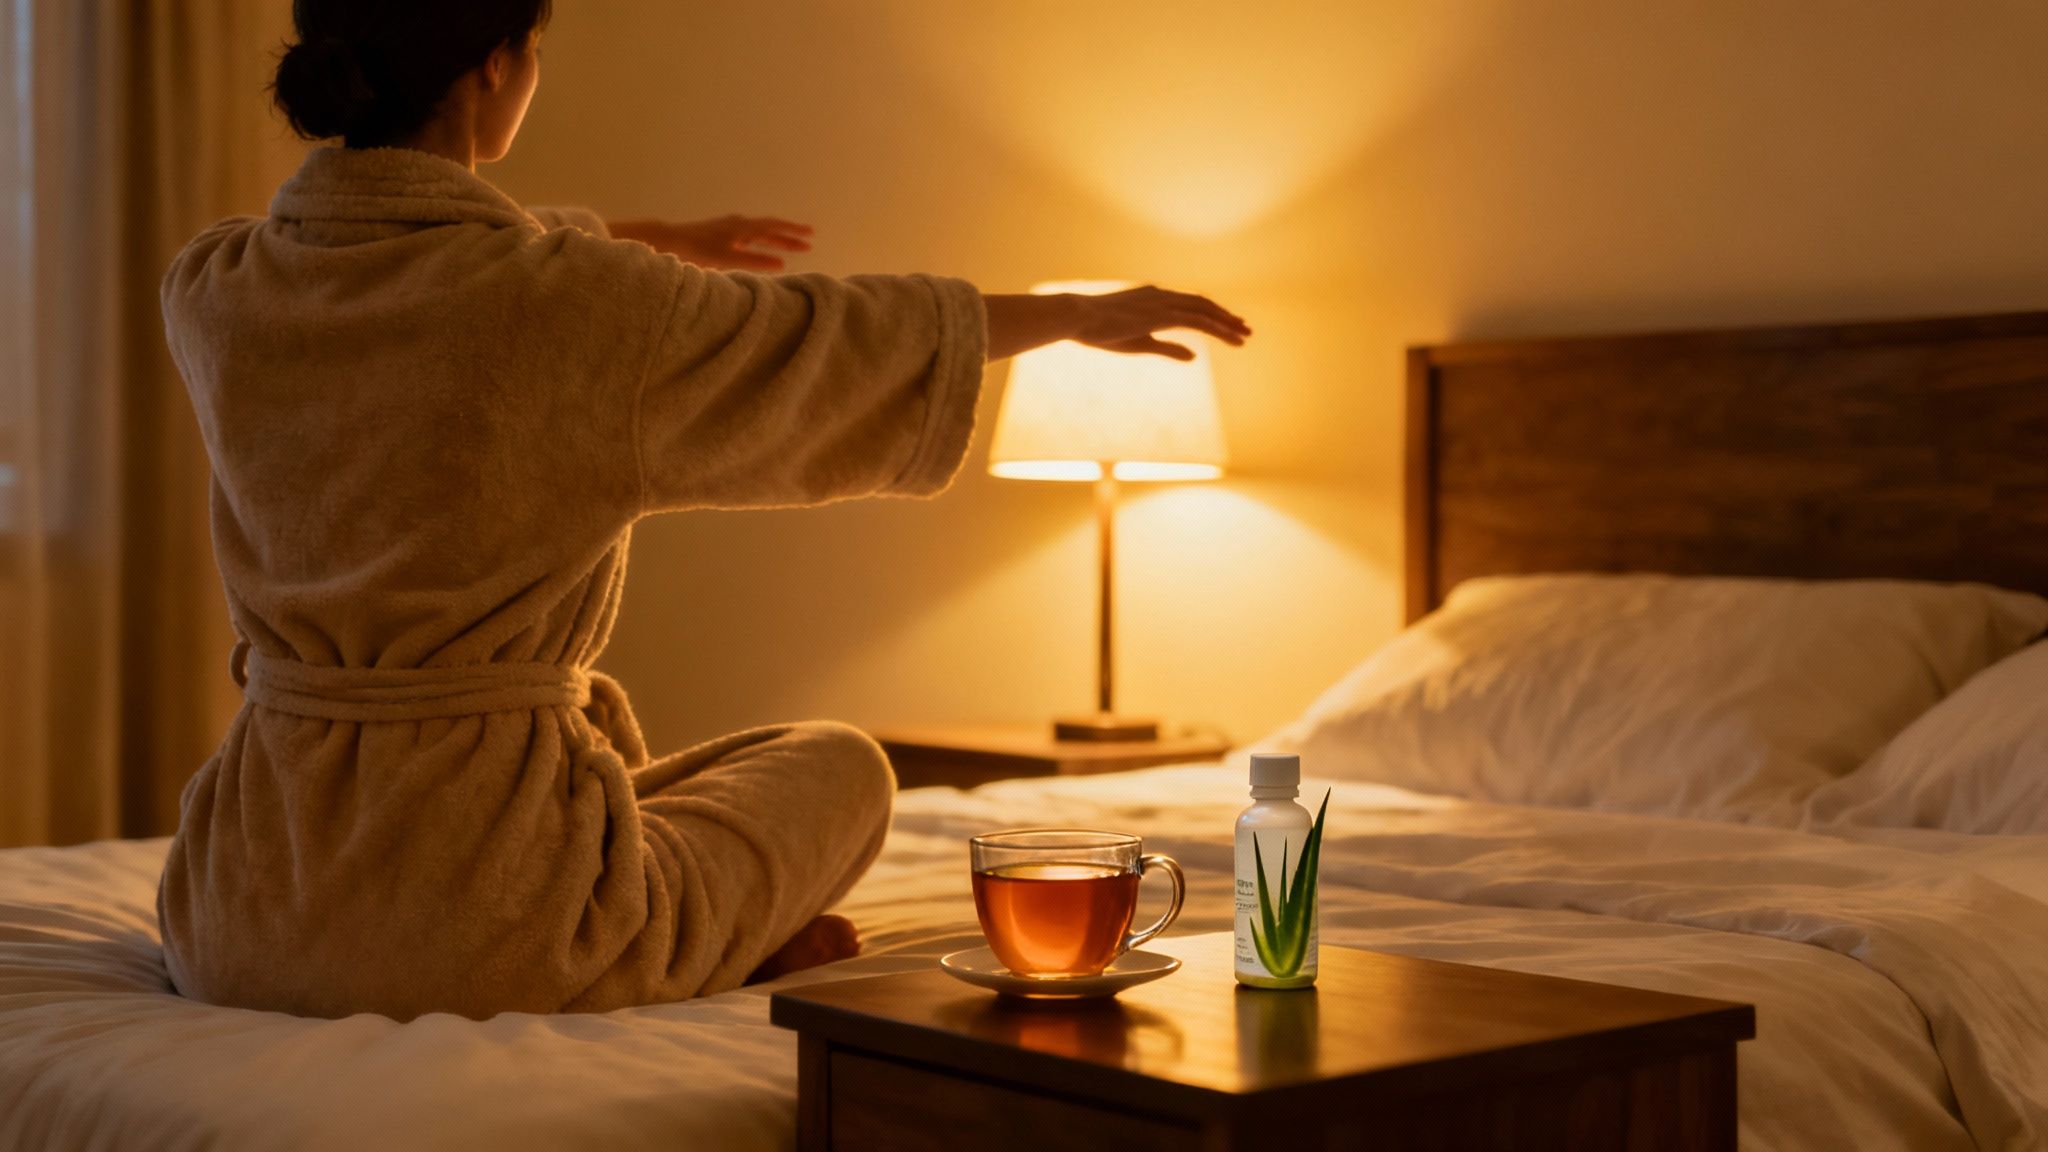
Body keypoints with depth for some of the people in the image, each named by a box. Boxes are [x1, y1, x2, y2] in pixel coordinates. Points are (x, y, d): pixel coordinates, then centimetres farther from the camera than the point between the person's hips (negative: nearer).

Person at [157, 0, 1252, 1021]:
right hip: (481, 942, -5)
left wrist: (647, 247, 38)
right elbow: (841, 342, 0)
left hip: (236, 927, 6)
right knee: (839, 764, 22)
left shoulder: (207, 291, -1)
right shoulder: (581, 308, -17)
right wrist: (1079, 312, 19)